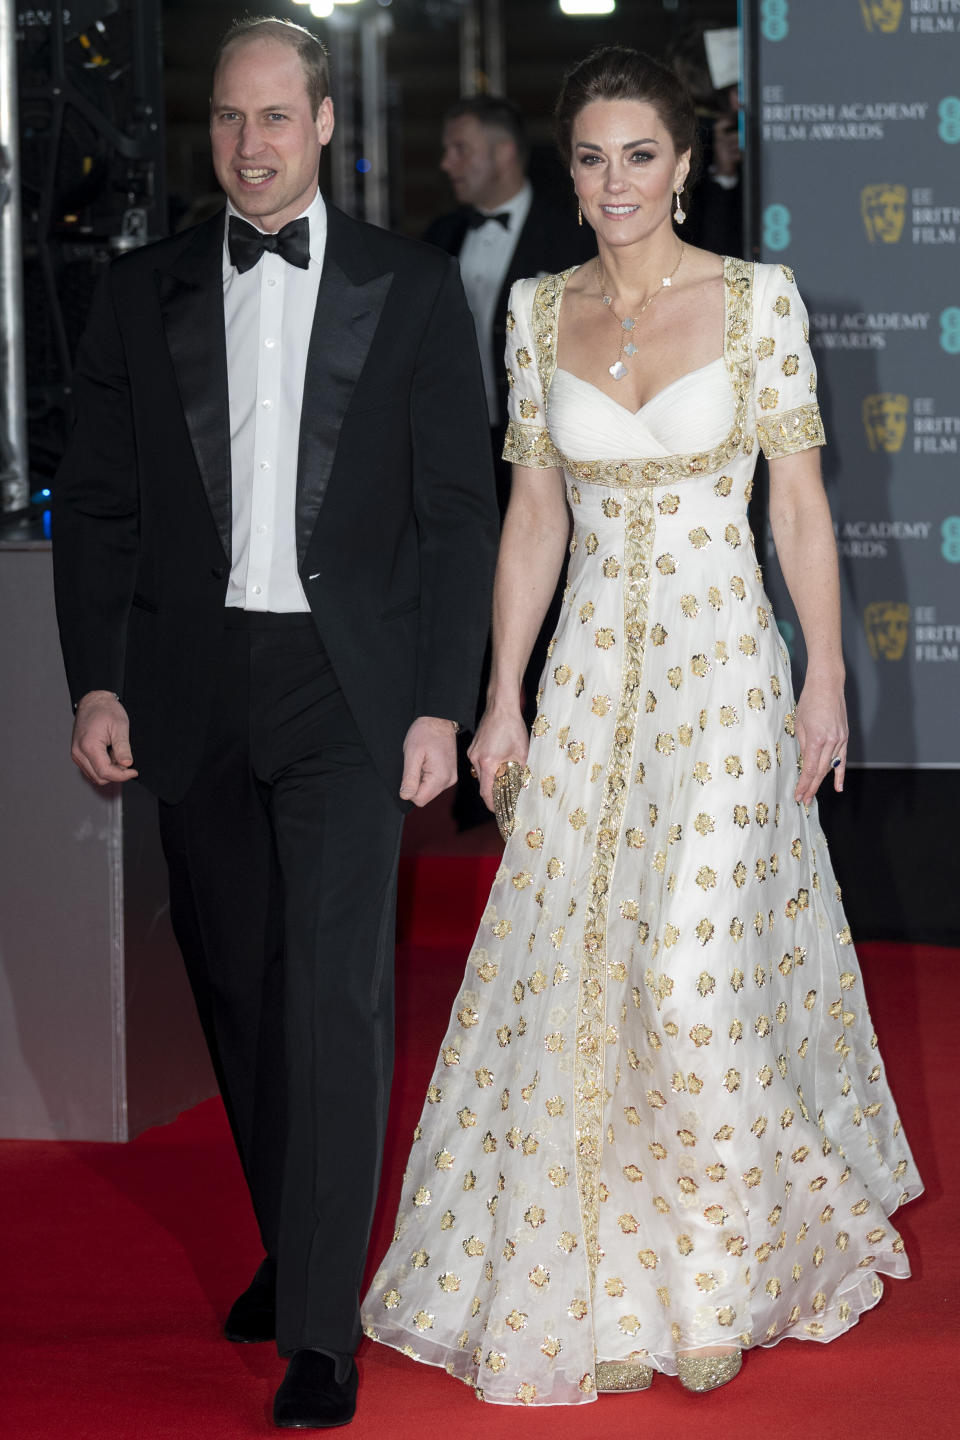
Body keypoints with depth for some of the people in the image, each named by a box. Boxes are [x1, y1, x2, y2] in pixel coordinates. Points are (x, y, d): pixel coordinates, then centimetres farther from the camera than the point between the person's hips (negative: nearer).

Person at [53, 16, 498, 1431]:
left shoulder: (412, 289, 2)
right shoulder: (142, 294, 8)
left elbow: (457, 510, 1)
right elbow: (96, 503, 8)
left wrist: (441, 706, -5)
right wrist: (96, 682, -2)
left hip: (348, 686, -3)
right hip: (193, 686, 3)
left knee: (336, 991, -10)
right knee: (239, 989, 11)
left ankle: (322, 1325, -8)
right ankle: (292, 1243, 27)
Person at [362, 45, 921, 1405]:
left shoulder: (759, 298, -5)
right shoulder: (539, 311, 5)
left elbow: (800, 500, -2)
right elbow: (534, 513, 8)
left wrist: (827, 679, -5)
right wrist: (502, 696, 6)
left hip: (723, 665, -3)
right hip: (591, 671, 4)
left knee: (694, 973, -9)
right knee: (583, 974, 3)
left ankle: (725, 1277, 13)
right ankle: (614, 1288, 16)